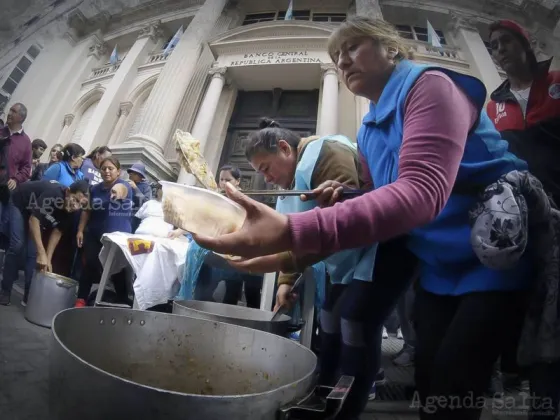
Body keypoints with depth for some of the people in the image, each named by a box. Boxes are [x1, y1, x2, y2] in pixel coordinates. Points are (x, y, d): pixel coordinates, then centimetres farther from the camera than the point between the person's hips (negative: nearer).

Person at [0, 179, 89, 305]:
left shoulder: (70, 211, -24)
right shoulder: (52, 194, -42)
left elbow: (57, 232, -16)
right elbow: (33, 220, -39)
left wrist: (48, 259, -22)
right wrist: (42, 254, -43)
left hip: (37, 212, 4)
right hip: (20, 203, -4)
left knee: (32, 252, -3)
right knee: (17, 246, -14)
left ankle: (30, 296, 2)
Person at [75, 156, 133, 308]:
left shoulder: (124, 185, -10)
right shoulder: (95, 189, 6)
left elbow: (121, 189, -35)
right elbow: (87, 210, 13)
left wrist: (117, 190, -59)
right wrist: (80, 230, 6)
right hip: (94, 235, 5)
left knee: (118, 271, 0)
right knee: (89, 266, 6)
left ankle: (125, 303, 17)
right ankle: (81, 299, 22)